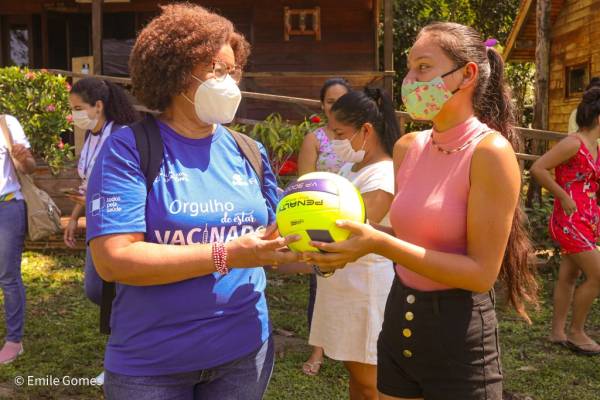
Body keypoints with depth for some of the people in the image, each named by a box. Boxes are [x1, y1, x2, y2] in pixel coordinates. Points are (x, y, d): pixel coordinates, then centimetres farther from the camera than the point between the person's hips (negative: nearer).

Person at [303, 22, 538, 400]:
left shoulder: (490, 151, -18)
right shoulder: (407, 147, 1)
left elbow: (481, 272, -20)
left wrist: (379, 244, -26)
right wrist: (355, 232, -7)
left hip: (459, 333, -6)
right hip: (398, 320, 6)